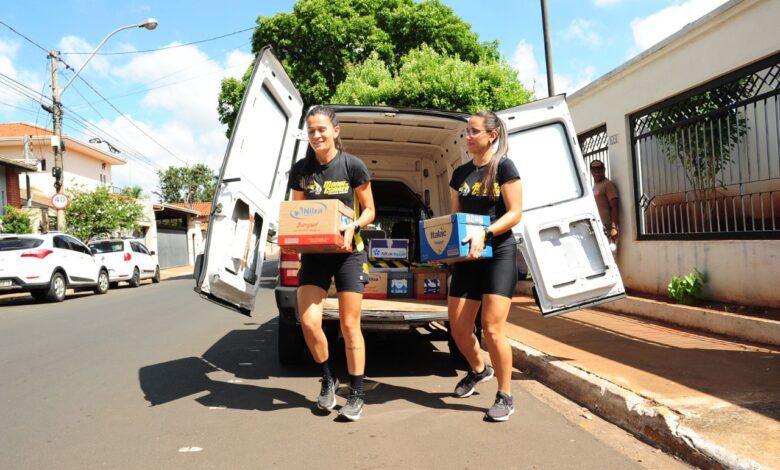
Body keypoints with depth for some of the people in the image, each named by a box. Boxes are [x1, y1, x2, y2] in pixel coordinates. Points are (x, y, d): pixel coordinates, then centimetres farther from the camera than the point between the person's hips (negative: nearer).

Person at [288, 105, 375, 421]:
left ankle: (356, 395, 15)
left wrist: (353, 226, -19)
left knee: (349, 325, 0)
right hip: (313, 253, 3)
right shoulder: (301, 170, 3)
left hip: (347, 252, -3)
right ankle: (327, 380, 19)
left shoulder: (353, 165, -7)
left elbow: (369, 209, 0)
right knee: (309, 322, -8)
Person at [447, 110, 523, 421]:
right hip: (466, 257, 6)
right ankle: (478, 370, 37)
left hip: (499, 253, -5)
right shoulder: (460, 174, 12)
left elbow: (515, 214, -11)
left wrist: (485, 234, -24)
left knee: (492, 328, -10)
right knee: (458, 328, 7)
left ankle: (505, 396, 9)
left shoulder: (503, 167, -4)